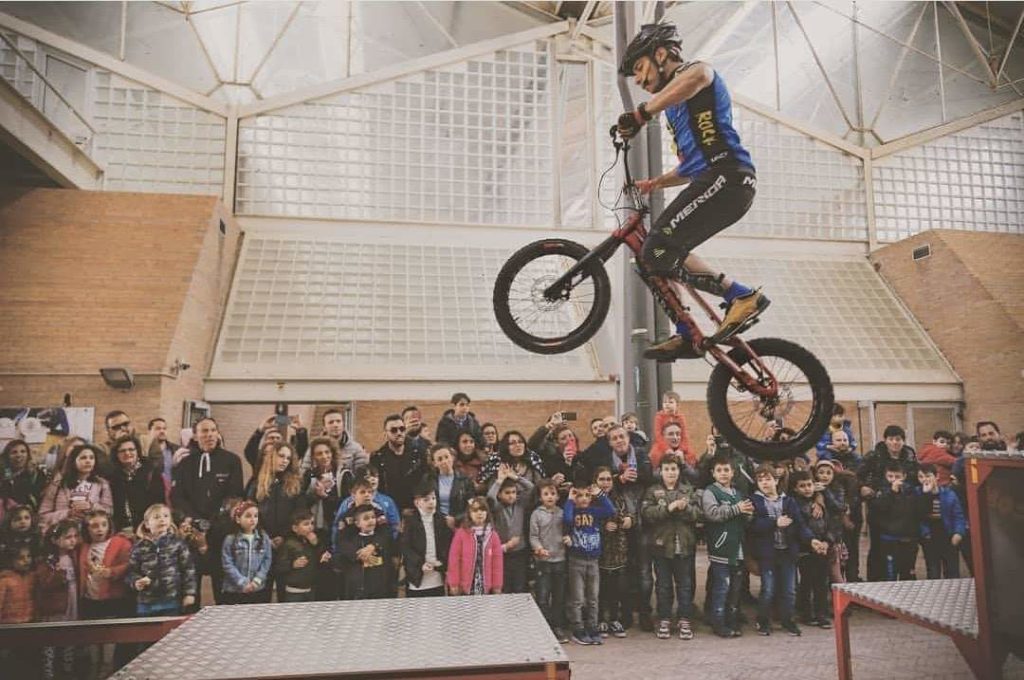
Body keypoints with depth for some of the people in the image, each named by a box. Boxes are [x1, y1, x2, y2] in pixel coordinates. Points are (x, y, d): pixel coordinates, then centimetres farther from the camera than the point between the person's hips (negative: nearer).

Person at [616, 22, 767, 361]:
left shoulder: (692, 70, 3)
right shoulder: (675, 104, 31)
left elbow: (698, 76, -26)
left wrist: (643, 112, -30)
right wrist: (655, 182, 20)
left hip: (726, 177, -10)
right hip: (712, 181, 10)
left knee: (659, 249, -19)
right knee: (662, 255, 8)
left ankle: (741, 296, -13)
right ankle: (686, 336, 10)